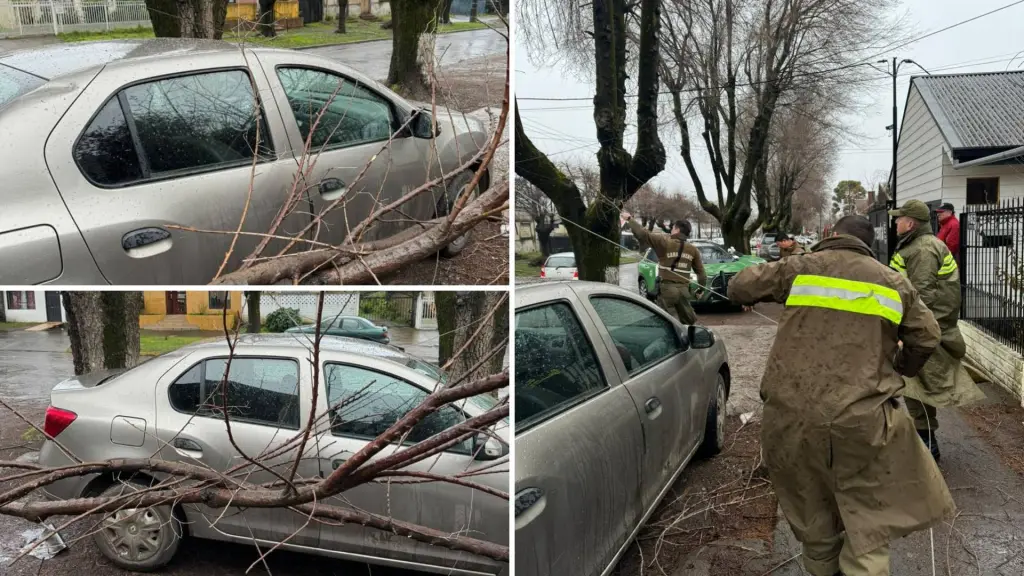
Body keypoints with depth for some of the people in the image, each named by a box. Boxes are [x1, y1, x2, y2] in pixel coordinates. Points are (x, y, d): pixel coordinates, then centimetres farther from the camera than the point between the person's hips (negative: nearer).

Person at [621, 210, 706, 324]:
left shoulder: (665, 242, -7)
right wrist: (700, 289, 24)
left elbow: (643, 234, -13)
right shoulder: (693, 249, 7)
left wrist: (629, 219, -2)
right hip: (684, 289, 5)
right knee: (689, 321, 16)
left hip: (667, 288, -5)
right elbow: (701, 271, 10)